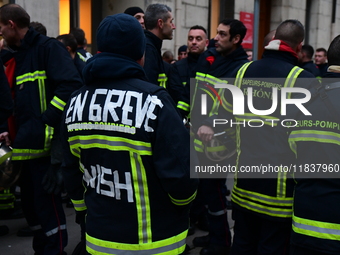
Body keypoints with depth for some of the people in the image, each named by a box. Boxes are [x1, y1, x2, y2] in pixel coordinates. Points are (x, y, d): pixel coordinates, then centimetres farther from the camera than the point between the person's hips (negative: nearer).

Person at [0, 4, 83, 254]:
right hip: (26, 145, 9)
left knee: (48, 204, -1)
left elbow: (70, 86, -22)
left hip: (45, 145, -9)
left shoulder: (48, 47, -9)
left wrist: (47, 124, -23)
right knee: (31, 203, 17)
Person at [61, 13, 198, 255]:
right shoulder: (153, 101, -20)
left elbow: (72, 172, 6)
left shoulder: (76, 102, -2)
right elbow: (180, 175, -22)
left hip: (99, 235, 4)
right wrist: (184, 197, 0)